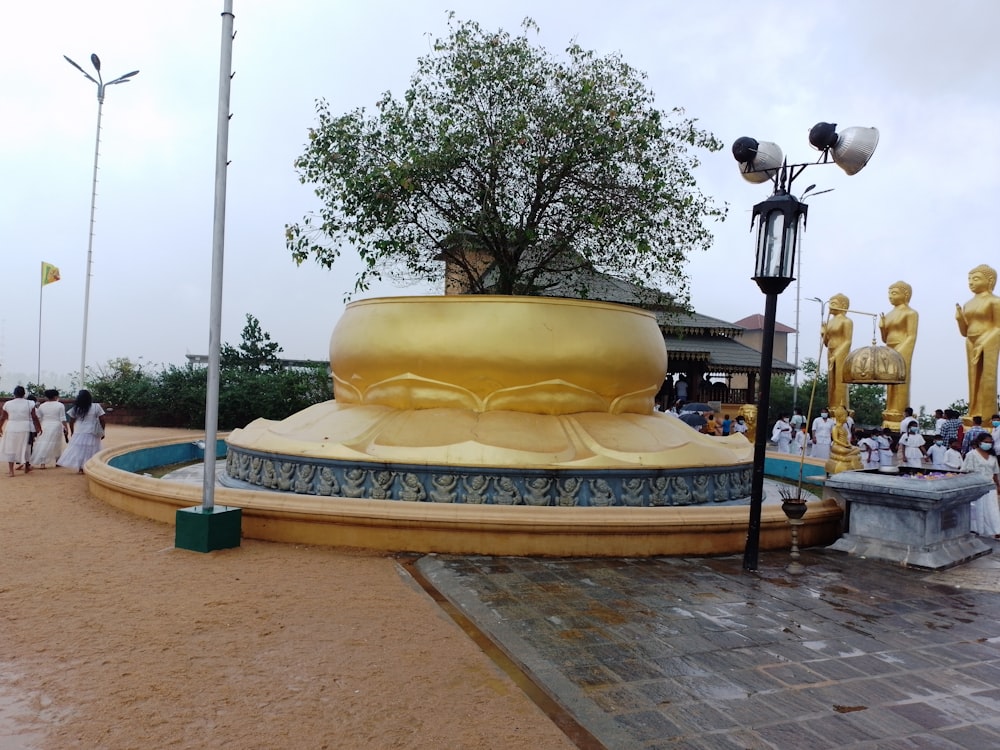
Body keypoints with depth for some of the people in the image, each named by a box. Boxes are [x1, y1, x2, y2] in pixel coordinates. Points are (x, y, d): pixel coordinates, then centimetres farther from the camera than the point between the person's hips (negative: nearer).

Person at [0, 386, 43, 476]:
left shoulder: (8, 404, -1)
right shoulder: (29, 404, -5)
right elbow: (34, 418, -4)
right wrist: (38, 428, 5)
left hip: (11, 428, 0)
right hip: (25, 429, 0)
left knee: (10, 448, 8)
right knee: (25, 448, 14)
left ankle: (10, 471, 4)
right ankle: (27, 468, 26)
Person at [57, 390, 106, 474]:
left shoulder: (75, 408, 2)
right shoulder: (96, 407, -5)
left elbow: (71, 422, 7)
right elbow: (102, 420, -5)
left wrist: (72, 432, 21)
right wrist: (102, 432, 4)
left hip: (78, 433, 2)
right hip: (92, 434, -2)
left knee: (79, 450, 9)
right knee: (89, 451, 3)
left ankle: (80, 468, 6)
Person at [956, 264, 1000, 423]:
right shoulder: (968, 304, 15)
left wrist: (983, 344, -19)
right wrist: (959, 319, -1)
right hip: (971, 344, 7)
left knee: (987, 381, -8)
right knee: (974, 382, 6)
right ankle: (974, 416, 8)